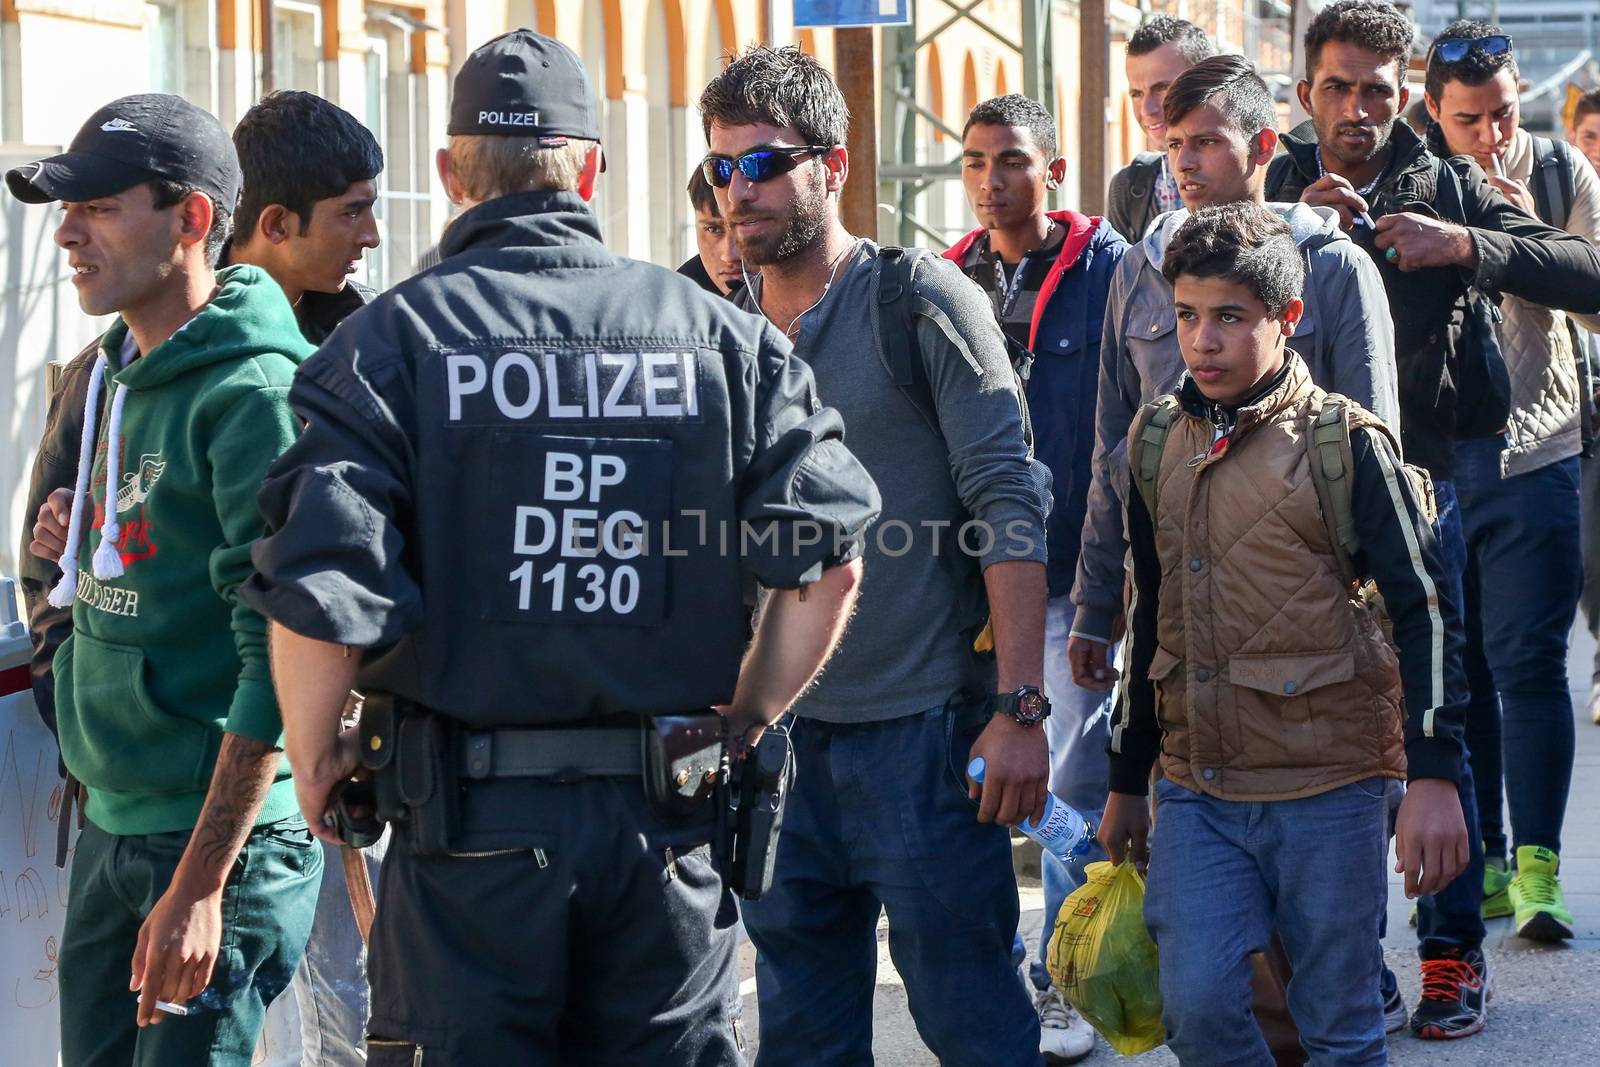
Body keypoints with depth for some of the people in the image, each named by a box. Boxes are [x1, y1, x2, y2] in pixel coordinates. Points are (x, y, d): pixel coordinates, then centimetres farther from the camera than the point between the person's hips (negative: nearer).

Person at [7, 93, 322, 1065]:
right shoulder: (120, 379, 12)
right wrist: (82, 543, 5)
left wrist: (201, 883, -23)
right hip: (110, 828, 9)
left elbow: (280, 657, -21)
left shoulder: (256, 395, -16)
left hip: (223, 837, -9)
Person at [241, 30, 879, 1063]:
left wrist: (316, 761, 1)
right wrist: (748, 718, 11)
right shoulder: (719, 333, 4)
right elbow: (832, 552, -2)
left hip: (470, 823, -2)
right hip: (668, 815, 3)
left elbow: (319, 586, -15)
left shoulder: (392, 338, -6)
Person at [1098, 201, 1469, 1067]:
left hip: (1328, 793, -4)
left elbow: (1423, 612, -7)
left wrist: (1434, 776, -16)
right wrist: (1125, 783, 20)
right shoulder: (1159, 439, 8)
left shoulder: (1345, 443, -7)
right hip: (1197, 792, 4)